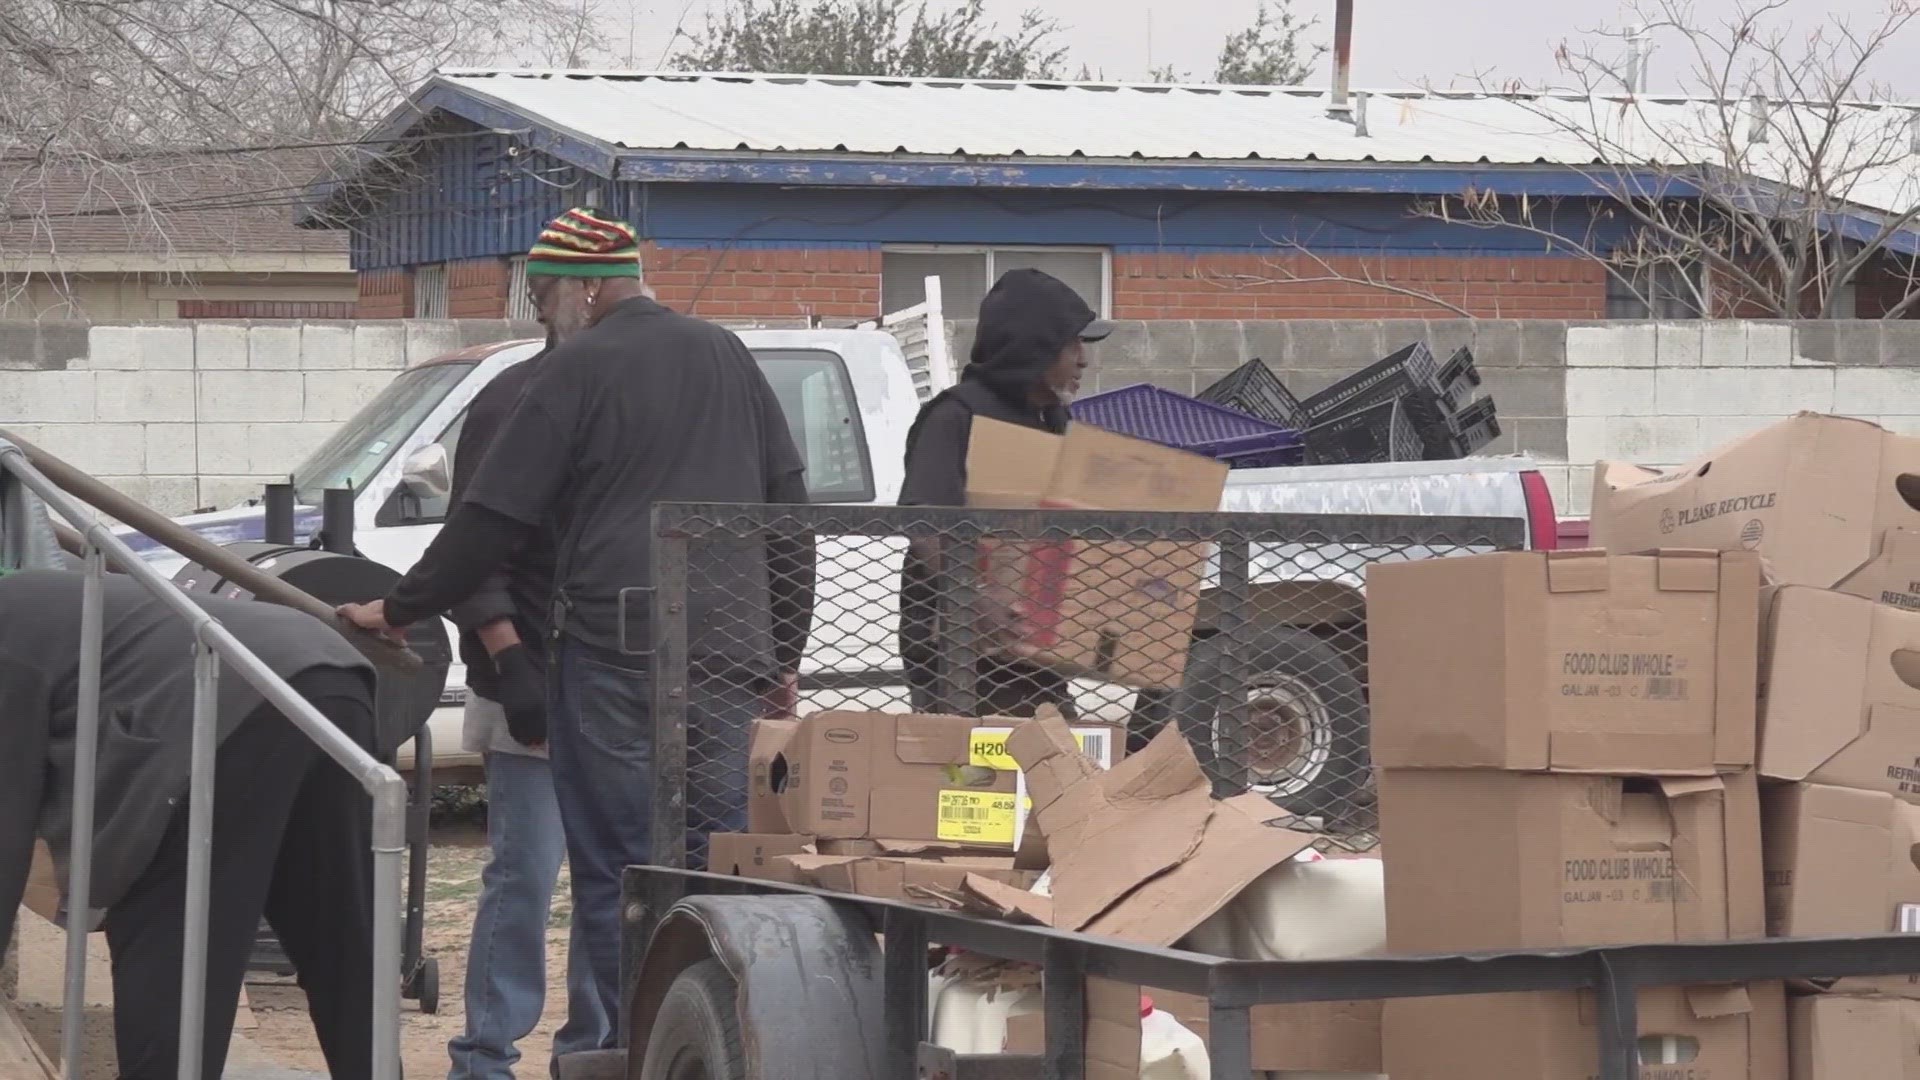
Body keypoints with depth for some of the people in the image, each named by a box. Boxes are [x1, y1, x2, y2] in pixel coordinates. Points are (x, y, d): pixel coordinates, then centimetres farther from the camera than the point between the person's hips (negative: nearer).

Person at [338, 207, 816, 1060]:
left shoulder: (580, 369, -3)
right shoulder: (726, 357, 16)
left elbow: (491, 520, -3)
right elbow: (790, 506, 18)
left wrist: (399, 610, 8)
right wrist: (784, 655, 21)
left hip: (616, 651, -6)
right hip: (727, 653, 6)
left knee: (615, 867, -1)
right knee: (714, 860, 9)